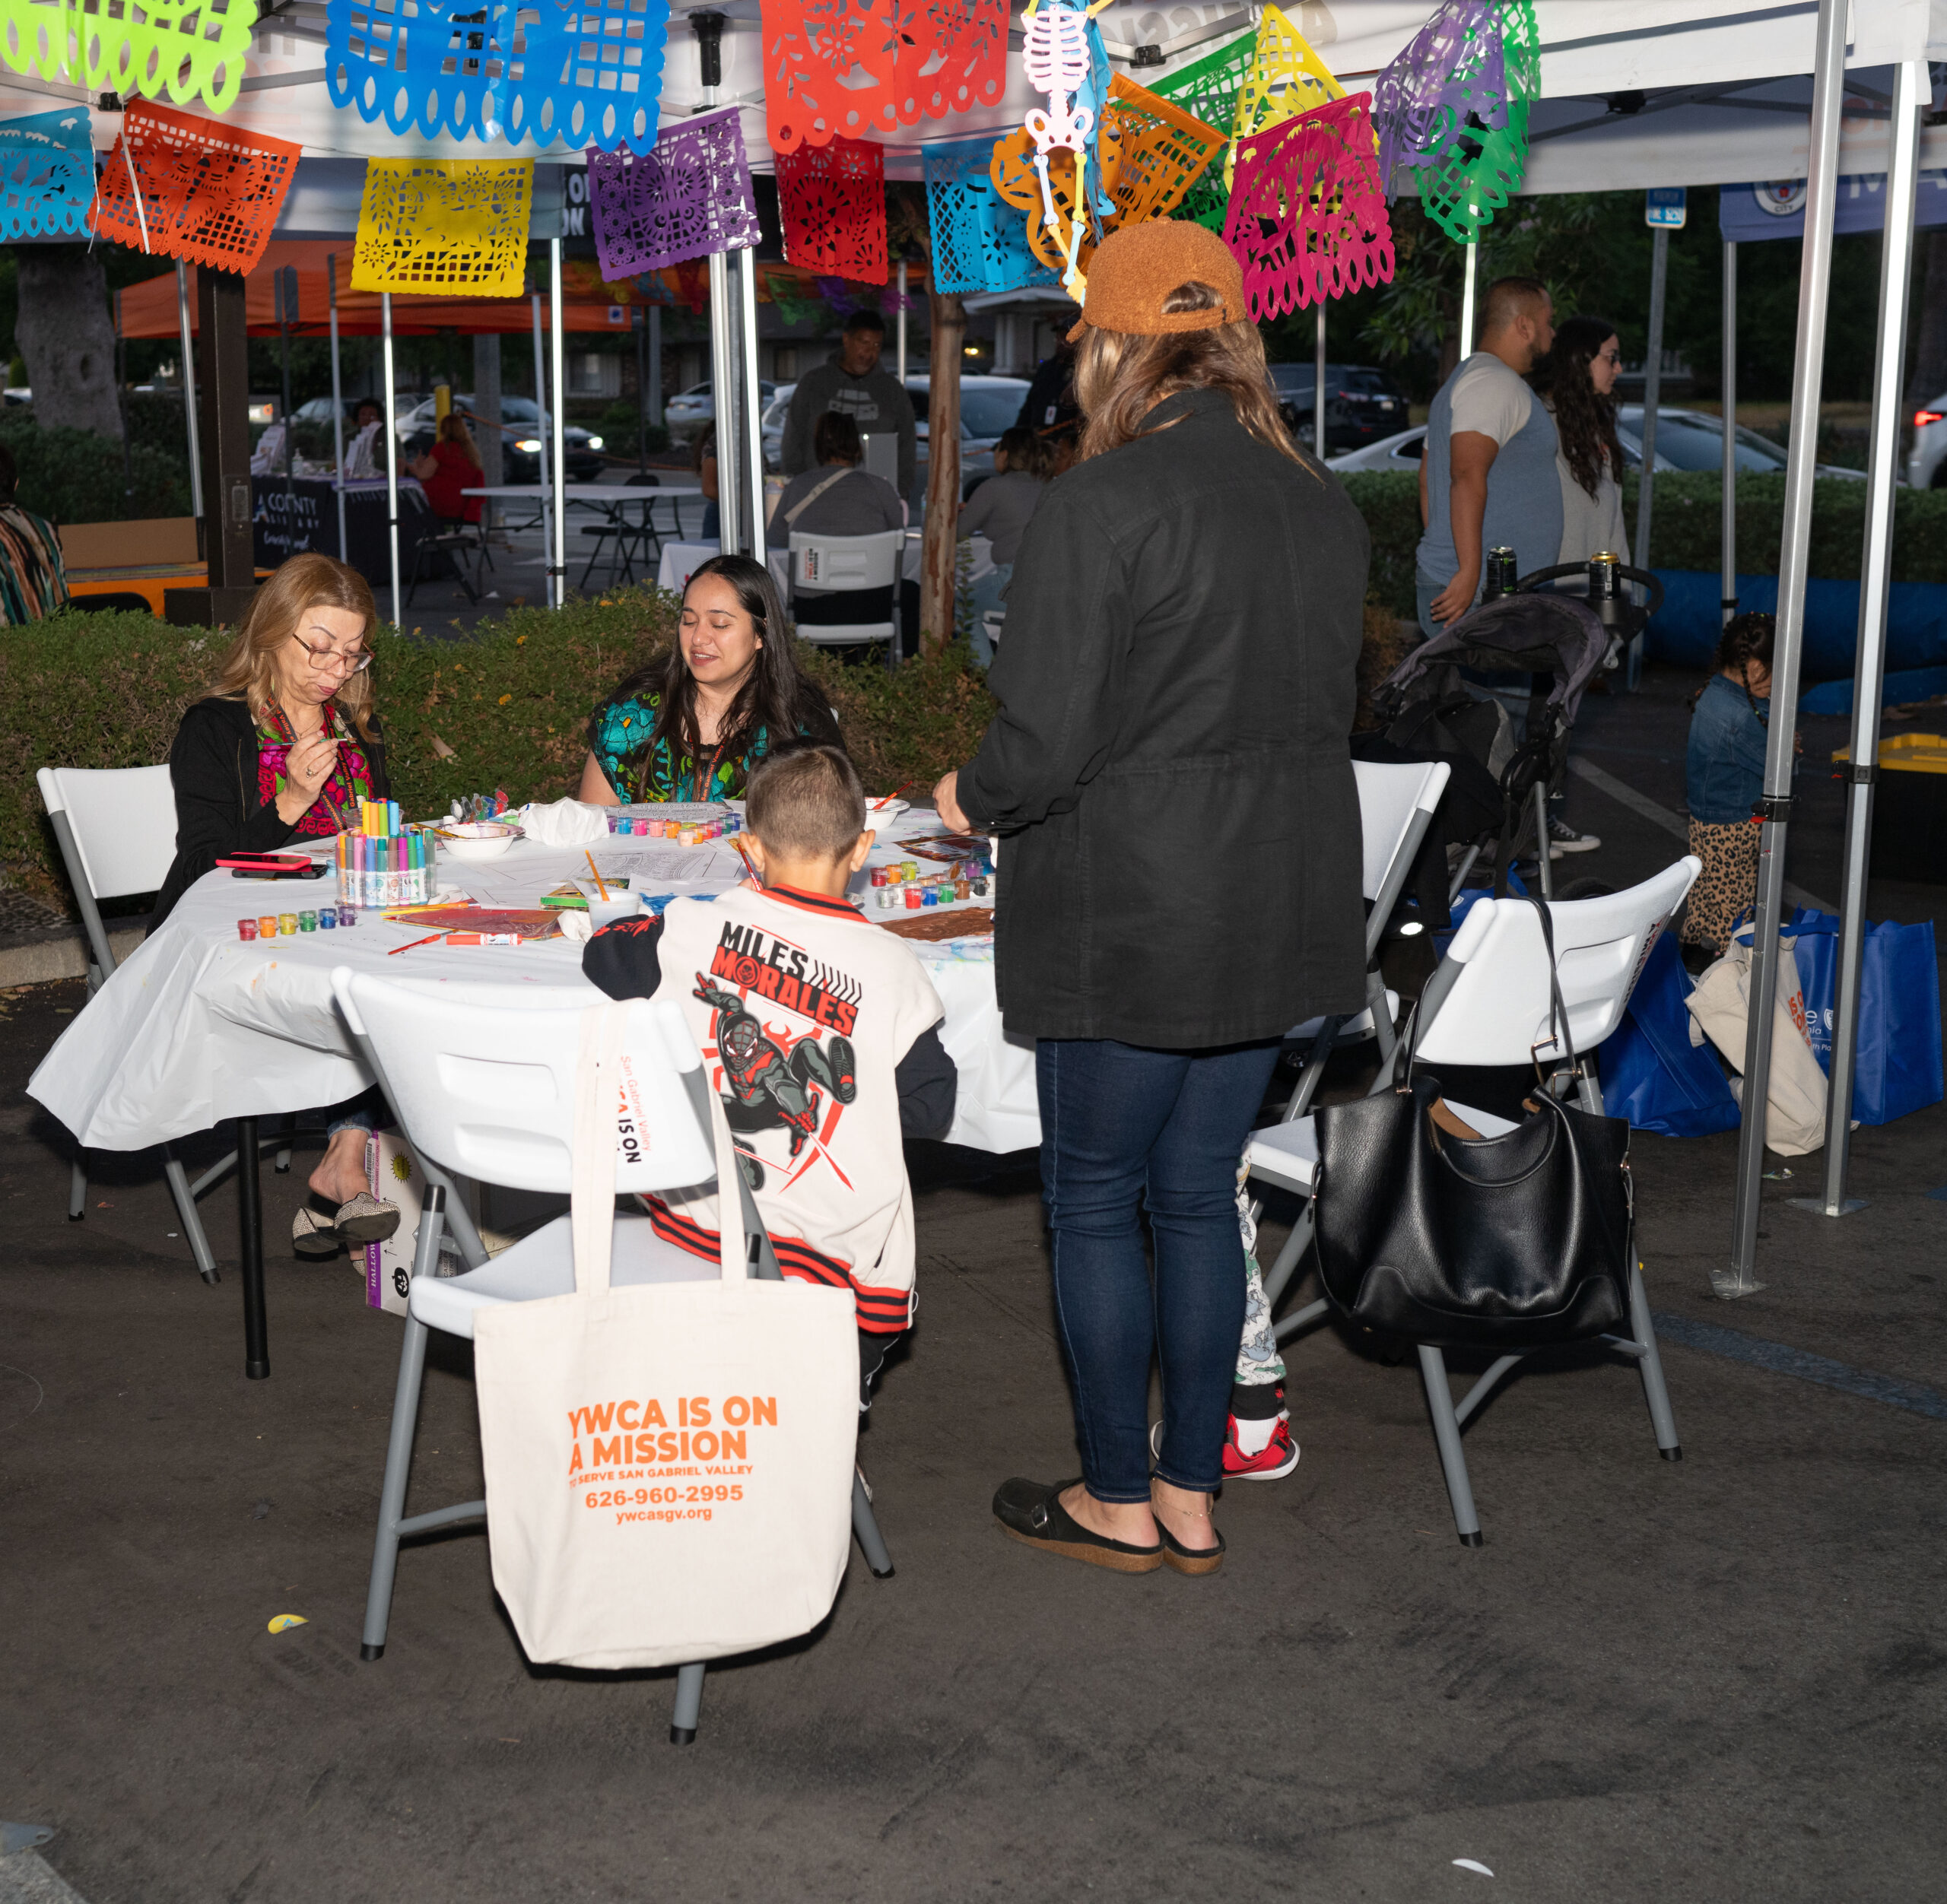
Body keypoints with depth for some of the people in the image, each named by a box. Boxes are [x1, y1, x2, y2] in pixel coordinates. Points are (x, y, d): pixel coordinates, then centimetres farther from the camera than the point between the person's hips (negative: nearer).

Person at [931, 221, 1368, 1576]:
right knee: (1200, 1194, 17)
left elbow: (1043, 747, -19)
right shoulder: (1325, 504, 6)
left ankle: (1119, 1502, 21)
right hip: (1279, 909, 7)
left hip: (1131, 919, -7)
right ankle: (1192, 1497, 26)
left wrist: (968, 798, 1)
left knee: (1094, 1203, 9)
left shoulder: (1101, 504, -16)